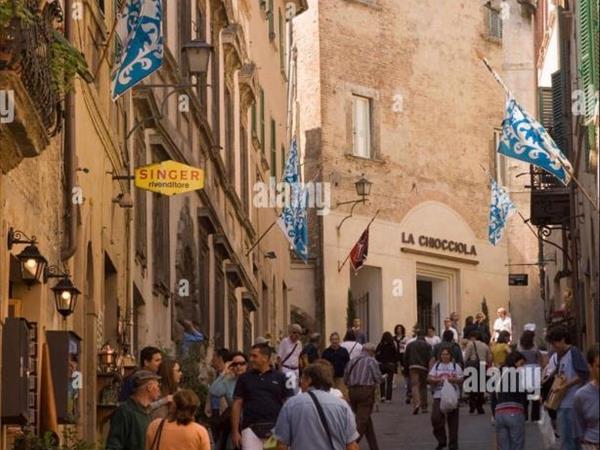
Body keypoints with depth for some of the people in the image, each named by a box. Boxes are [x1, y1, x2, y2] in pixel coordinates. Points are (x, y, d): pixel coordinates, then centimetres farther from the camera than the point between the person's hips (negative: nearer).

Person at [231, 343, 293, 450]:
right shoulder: (244, 378, 8)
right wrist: (235, 431, 1)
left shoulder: (280, 378, 5)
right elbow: (237, 405, 8)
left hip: (275, 429, 0)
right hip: (251, 429, 0)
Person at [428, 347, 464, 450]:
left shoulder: (455, 366, 9)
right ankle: (441, 440, 5)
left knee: (452, 420, -1)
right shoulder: (436, 366, 13)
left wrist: (453, 379, -18)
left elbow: (461, 380, 2)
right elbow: (429, 379, 4)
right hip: (438, 396, 1)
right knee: (435, 418, -12)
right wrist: (436, 380, -15)